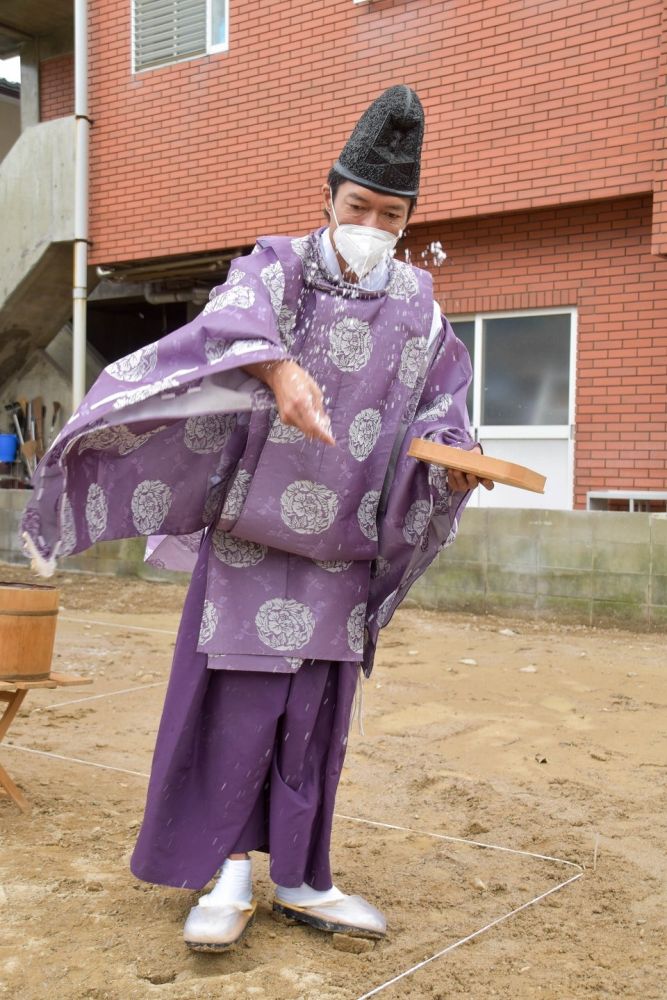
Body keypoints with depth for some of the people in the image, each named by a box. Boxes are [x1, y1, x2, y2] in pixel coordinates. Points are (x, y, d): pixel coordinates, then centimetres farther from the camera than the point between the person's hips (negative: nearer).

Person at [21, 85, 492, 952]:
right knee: (241, 702, -2)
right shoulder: (278, 267, -4)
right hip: (254, 529, -3)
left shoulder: (417, 308, 7)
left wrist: (452, 455, -16)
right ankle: (231, 873, 13)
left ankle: (300, 879, 20)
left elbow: (439, 410, 8)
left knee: (316, 712, 8)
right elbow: (237, 318, -27)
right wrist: (277, 367, -48)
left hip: (343, 546, 3)